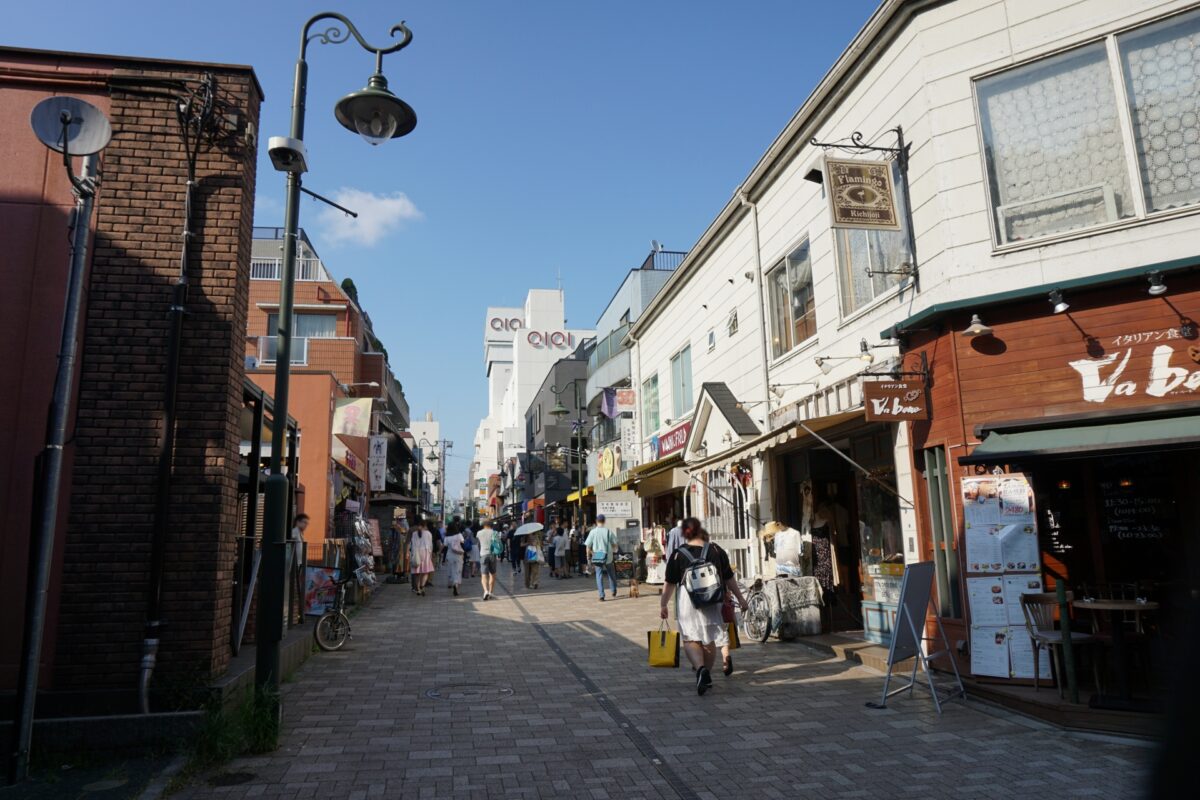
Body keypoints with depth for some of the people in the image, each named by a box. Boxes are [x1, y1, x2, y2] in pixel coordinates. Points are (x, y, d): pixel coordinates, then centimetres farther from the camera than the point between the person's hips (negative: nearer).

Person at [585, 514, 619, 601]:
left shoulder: (592, 532, -6)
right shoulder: (608, 531, -5)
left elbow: (588, 546, -4)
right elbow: (614, 544, -1)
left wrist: (589, 556, 8)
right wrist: (614, 553, 16)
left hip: (597, 557, -1)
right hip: (608, 557, 1)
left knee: (599, 576, 4)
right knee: (611, 575, 20)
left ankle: (601, 596, -3)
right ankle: (614, 592, 29)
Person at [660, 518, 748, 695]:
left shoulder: (677, 554, -2)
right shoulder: (716, 551, 3)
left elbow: (670, 584, 0)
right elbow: (729, 579, 6)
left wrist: (663, 605, 9)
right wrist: (740, 597, 16)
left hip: (688, 601, -2)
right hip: (713, 600, 3)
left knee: (690, 639, 5)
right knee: (710, 639, 16)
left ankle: (700, 668, -20)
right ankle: (707, 677, 27)